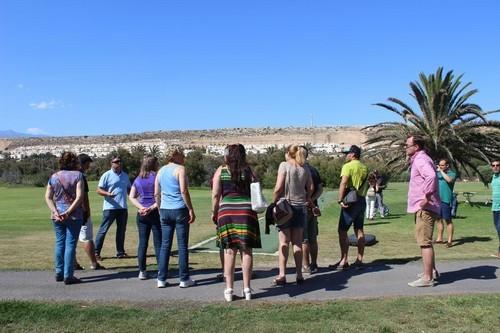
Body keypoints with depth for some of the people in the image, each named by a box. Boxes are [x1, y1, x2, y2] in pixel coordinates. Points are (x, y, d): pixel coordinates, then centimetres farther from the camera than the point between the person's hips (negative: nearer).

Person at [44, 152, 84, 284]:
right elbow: (79, 196, -14)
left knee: (59, 242, 14)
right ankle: (68, 276, 3)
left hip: (57, 216, 4)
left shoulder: (53, 177, 8)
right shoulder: (77, 175, -5)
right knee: (70, 244, 0)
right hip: (74, 216, -4)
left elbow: (48, 197, 1)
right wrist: (68, 212, -12)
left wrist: (55, 212, -5)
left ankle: (59, 273, 20)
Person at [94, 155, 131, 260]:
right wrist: (108, 194, -24)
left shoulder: (125, 175, 14)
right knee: (103, 230, -2)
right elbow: (99, 190, -6)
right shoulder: (107, 175, -3)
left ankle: (120, 252, 21)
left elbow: (128, 189, 23)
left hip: (123, 207, 6)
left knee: (121, 230, 11)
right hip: (110, 207, -6)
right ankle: (96, 252, 4)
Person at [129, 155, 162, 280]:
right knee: (158, 242, 1)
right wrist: (153, 207, -10)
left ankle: (142, 271, 11)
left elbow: (131, 197, 6)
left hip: (142, 214, 4)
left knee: (142, 242, 8)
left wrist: (141, 207, -4)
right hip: (155, 213, -4)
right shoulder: (156, 177, -5)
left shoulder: (137, 179, 10)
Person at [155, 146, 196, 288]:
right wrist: (191, 210, -11)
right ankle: (184, 279, 8)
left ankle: (161, 279, 11)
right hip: (179, 210, -6)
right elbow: (183, 191, -15)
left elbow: (156, 194, 13)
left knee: (165, 245, 10)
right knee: (182, 245, 2)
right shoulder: (180, 169, -6)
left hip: (165, 210, 6)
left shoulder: (161, 170, 13)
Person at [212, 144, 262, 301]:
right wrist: (255, 207, 15)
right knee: (246, 251, 5)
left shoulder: (221, 170, 4)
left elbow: (215, 194, -1)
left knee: (229, 251, 5)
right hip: (246, 211, 0)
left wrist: (214, 212, 10)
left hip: (226, 211, 0)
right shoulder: (248, 170, 6)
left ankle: (229, 289, 7)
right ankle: (247, 289, 9)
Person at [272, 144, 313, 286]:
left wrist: (273, 202, -3)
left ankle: (282, 275, -1)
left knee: (284, 242, 0)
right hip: (301, 207, 4)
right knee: (298, 242, 9)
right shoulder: (305, 169, 6)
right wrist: (307, 199, 25)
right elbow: (310, 188, 9)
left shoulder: (284, 165, -7)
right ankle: (299, 275, 12)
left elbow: (278, 187, -14)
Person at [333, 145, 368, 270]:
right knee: (359, 230, 12)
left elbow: (343, 183, -21)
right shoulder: (365, 168, 13)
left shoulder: (348, 166, -9)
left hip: (350, 201, -8)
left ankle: (344, 261, -6)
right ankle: (359, 260, 16)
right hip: (362, 201, 8)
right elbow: (367, 185, 15)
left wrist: (340, 200, -22)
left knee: (342, 231, -3)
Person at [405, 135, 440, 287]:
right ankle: (432, 270, 34)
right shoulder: (418, 159, 17)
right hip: (422, 208, 11)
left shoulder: (421, 160, -16)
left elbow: (431, 176, -35)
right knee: (425, 240, 22)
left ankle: (427, 278, -3)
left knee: (424, 242, -7)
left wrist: (427, 197, -29)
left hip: (425, 208, -11)